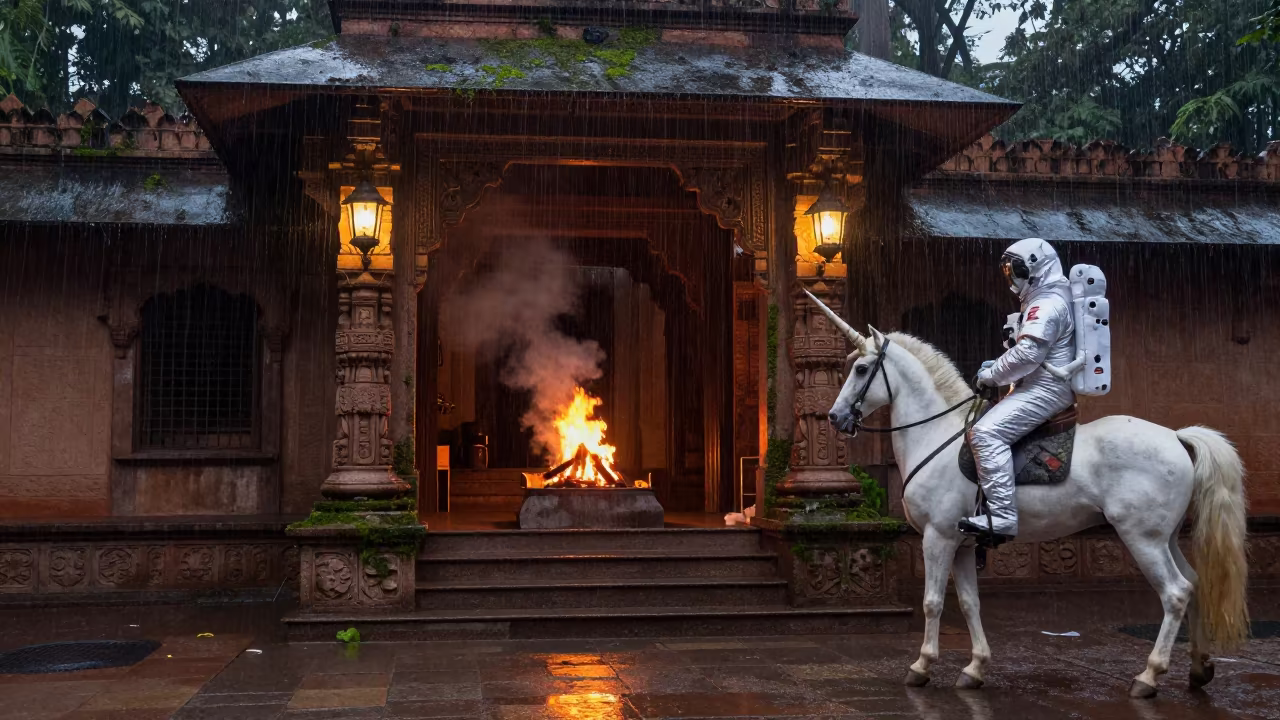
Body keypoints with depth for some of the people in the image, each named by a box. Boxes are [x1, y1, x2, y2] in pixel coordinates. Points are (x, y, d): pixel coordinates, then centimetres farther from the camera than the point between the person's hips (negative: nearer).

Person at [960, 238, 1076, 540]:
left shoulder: (1047, 305, -15)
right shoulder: (1046, 301, 21)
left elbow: (1027, 354, -25)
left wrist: (991, 376, -13)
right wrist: (997, 367, 13)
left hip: (1045, 390, -12)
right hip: (1041, 387, 12)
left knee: (986, 433, -27)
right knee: (990, 427, 20)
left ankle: (1002, 517, -34)